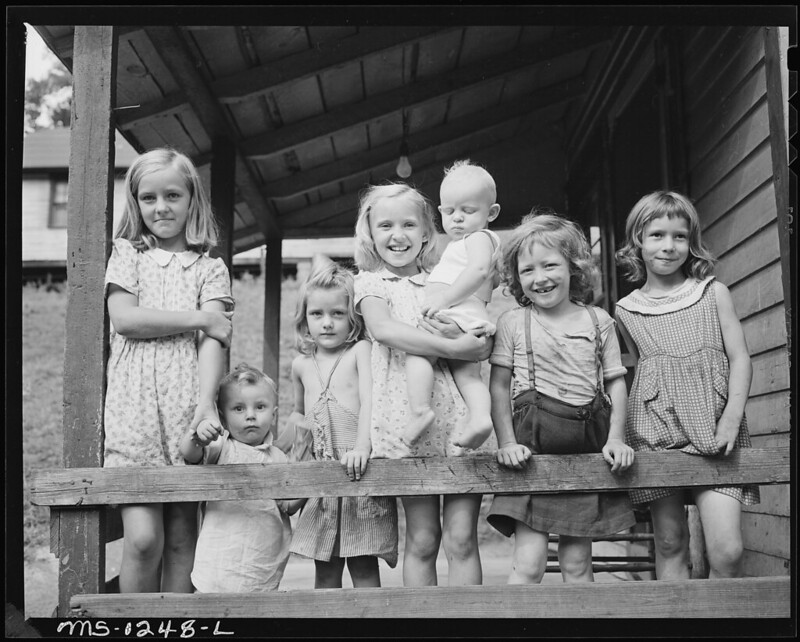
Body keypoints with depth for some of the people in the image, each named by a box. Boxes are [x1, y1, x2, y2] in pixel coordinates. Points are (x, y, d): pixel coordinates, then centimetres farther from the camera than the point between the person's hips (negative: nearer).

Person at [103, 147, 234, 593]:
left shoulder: (210, 269, 11)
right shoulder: (127, 255, 12)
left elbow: (214, 341, -2)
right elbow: (124, 319, -4)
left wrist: (206, 403, -18)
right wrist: (202, 317, -5)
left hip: (188, 409, 1)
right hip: (134, 406, -1)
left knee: (181, 538, 3)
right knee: (143, 537, -10)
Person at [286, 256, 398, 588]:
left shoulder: (360, 351, -2)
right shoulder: (301, 364, 13)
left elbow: (369, 400, -14)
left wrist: (362, 447, -27)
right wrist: (298, 424, 7)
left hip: (359, 468, -4)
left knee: (363, 566, -2)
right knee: (325, 570, 7)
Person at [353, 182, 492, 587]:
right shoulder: (370, 282, 9)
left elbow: (484, 345, 7)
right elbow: (382, 329, -13)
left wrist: (456, 333, -15)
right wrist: (450, 346, -16)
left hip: (457, 416, 2)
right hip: (405, 417, -2)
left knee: (462, 537, 0)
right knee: (421, 541, 4)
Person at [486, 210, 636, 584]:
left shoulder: (598, 321, 8)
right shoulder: (513, 322, 3)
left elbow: (615, 382, 9)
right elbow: (498, 386, 3)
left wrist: (616, 438, -3)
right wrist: (507, 442, -8)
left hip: (587, 448, 2)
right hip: (532, 445, -2)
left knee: (577, 563, 7)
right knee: (528, 564, -8)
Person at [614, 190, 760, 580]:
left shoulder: (713, 293, 8)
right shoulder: (626, 311, 10)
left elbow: (739, 359, 5)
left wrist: (731, 417, -9)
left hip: (712, 430, -1)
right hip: (654, 429, 1)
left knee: (727, 551, -11)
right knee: (669, 544, 3)